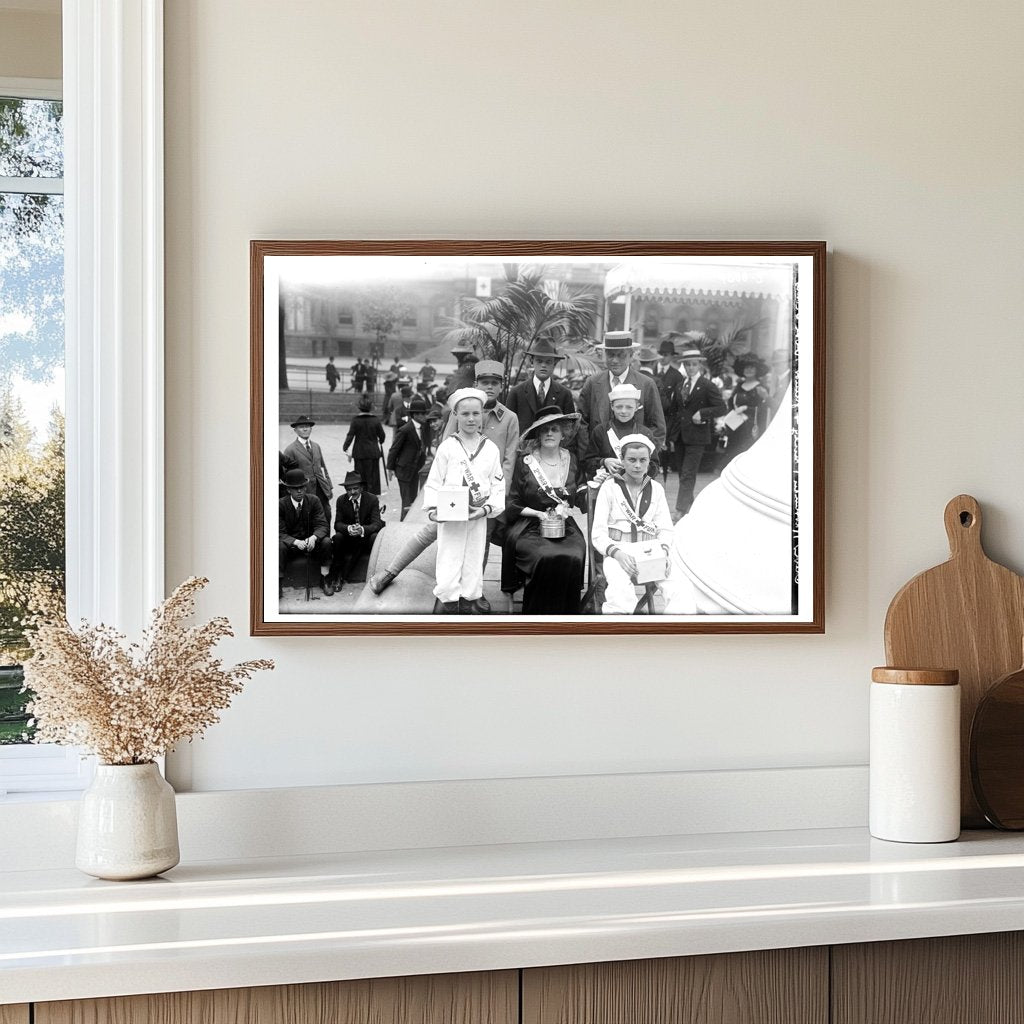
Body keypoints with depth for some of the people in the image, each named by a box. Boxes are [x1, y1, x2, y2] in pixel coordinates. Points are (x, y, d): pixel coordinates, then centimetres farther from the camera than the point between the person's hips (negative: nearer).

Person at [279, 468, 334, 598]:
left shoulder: (314, 501, -5)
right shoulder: (281, 505, -11)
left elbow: (322, 525, -10)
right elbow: (280, 533, -15)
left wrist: (313, 538, -34)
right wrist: (296, 542, -35)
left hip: (310, 542, 2)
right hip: (290, 542, -2)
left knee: (326, 542, -28)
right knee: (279, 546, -34)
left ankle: (324, 581, -14)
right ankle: (278, 585, -24)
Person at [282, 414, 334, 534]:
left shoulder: (316, 446, 16)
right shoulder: (290, 450, -4)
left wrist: (330, 487, 13)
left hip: (321, 488, 5)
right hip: (306, 491, -5)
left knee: (327, 517, 2)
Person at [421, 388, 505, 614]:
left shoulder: (491, 449, 3)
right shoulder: (447, 447, -3)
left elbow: (498, 486, 5)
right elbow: (433, 483, -2)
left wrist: (487, 508, -10)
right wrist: (433, 509, -15)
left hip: (478, 519, 3)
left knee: (473, 570, 10)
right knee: (448, 572, -5)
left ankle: (469, 605, 22)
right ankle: (449, 607, 5)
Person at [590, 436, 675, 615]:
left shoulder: (656, 489, 20)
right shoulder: (610, 487, 9)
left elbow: (665, 529, 13)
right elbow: (598, 533, 2)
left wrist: (663, 550, -10)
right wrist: (617, 553, -17)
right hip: (617, 551, -2)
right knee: (621, 594, -37)